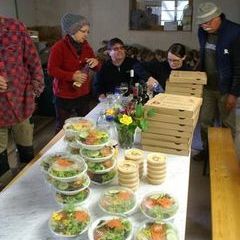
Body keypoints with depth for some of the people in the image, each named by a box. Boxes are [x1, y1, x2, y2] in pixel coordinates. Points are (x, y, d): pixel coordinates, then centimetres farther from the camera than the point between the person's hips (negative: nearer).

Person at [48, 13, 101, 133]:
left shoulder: (85, 46, 8)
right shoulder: (59, 47, -12)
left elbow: (97, 68, 13)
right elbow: (51, 70, -15)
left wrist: (96, 63, -11)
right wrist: (72, 76, -26)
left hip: (83, 94, 6)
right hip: (64, 96, -5)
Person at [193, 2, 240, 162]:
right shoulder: (203, 31, 1)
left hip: (225, 89, -5)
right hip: (207, 87, 6)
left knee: (227, 125, 8)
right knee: (205, 121, 12)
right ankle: (207, 150, 31)